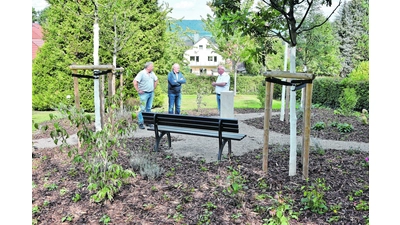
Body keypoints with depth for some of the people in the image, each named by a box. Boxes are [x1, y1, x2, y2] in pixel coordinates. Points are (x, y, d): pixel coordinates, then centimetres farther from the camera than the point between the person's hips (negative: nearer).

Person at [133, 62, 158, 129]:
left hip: (151, 93, 7)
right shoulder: (141, 73, -13)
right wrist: (138, 90, -16)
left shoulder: (152, 73, 10)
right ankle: (140, 123, 1)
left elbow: (156, 80, 26)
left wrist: (154, 88, 17)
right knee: (143, 109, -5)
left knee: (149, 108, 11)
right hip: (144, 93, -7)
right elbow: (135, 82, -20)